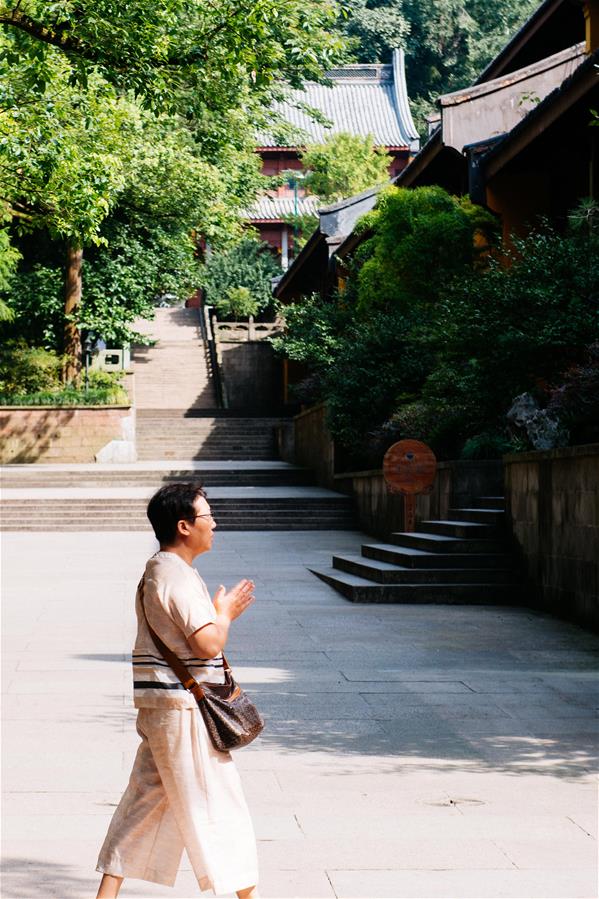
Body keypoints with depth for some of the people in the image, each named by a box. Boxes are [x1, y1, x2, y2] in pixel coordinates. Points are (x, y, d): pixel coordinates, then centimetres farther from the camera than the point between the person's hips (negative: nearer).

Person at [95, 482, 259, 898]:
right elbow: (208, 644, -23)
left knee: (147, 801, 13)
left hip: (161, 707, 10)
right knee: (218, 804, 2)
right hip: (184, 708, -10)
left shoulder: (156, 572, 15)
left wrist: (222, 614, 14)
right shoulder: (177, 576, -17)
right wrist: (224, 612, -5)